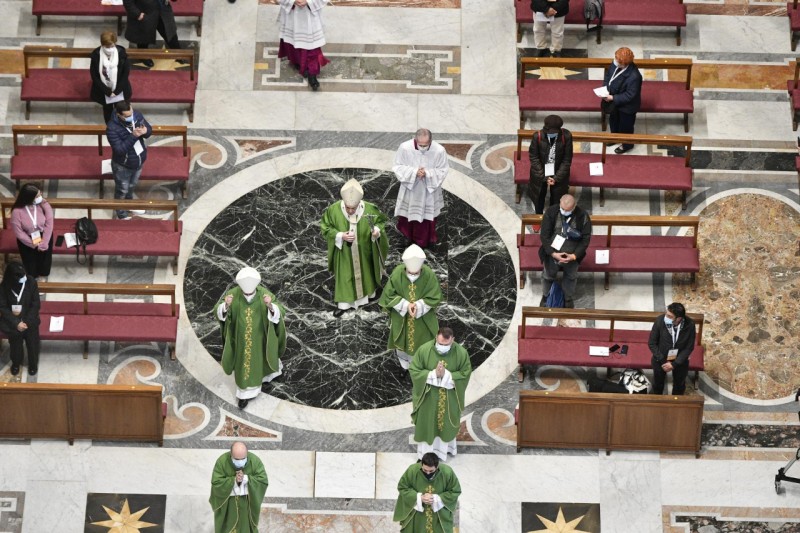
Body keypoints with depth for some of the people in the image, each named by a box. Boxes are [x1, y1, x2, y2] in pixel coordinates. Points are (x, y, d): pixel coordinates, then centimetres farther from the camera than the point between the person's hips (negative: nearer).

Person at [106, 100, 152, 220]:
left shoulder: (137, 115, -17)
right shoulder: (112, 128, -34)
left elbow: (149, 128, -3)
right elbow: (119, 149, -34)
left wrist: (145, 131, -27)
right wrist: (133, 136, -41)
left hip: (139, 161, 6)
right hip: (123, 166, -6)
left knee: (131, 186, 31)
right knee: (122, 190, 19)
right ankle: (122, 215, 42)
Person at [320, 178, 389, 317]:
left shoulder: (369, 209, -24)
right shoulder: (334, 210, -24)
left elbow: (381, 221, -7)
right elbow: (326, 228, -11)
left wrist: (377, 230, -29)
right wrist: (340, 236, -26)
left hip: (364, 252, 1)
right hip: (344, 253, -1)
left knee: (365, 272, 23)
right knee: (344, 276, 13)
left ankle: (369, 293, 48)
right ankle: (343, 303, 28)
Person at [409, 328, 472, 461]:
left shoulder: (461, 353, -19)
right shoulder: (424, 350, -20)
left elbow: (465, 373, -11)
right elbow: (414, 370, -13)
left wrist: (446, 375, -26)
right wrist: (433, 374, -27)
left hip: (449, 397, 1)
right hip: (428, 395, -1)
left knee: (446, 422, 20)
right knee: (427, 423, 14)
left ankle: (444, 447, 44)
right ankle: (426, 452, 34)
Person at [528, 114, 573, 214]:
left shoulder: (566, 136, -23)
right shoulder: (537, 136, -24)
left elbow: (567, 159, -13)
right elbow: (533, 158, -13)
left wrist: (557, 178, -15)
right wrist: (544, 177, -16)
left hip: (559, 173, 0)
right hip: (540, 173, 0)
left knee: (556, 199, 14)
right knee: (539, 197, 18)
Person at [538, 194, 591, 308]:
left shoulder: (583, 216, -17)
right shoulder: (551, 212, -17)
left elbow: (586, 238, -12)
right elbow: (544, 235, -15)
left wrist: (575, 255, -21)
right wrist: (553, 253, -24)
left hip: (572, 255, 0)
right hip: (552, 254, 0)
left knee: (571, 277, 21)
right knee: (548, 276, 20)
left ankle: (569, 300, 46)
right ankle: (545, 297, 49)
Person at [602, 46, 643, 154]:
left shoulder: (634, 77, -41)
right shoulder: (615, 64, -19)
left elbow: (629, 95, -31)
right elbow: (608, 74, 2)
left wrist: (613, 98, -29)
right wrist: (605, 87, -13)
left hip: (627, 106, -7)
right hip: (614, 103, 7)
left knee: (625, 126, 20)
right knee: (613, 120, 31)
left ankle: (627, 145, 48)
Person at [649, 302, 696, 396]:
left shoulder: (689, 325, -29)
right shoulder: (660, 321, -30)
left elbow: (689, 347, -16)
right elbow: (652, 343, -17)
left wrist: (674, 363, -20)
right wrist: (663, 361, -19)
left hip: (680, 360, 1)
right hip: (660, 359, -1)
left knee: (679, 385, 26)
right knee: (658, 384, 24)